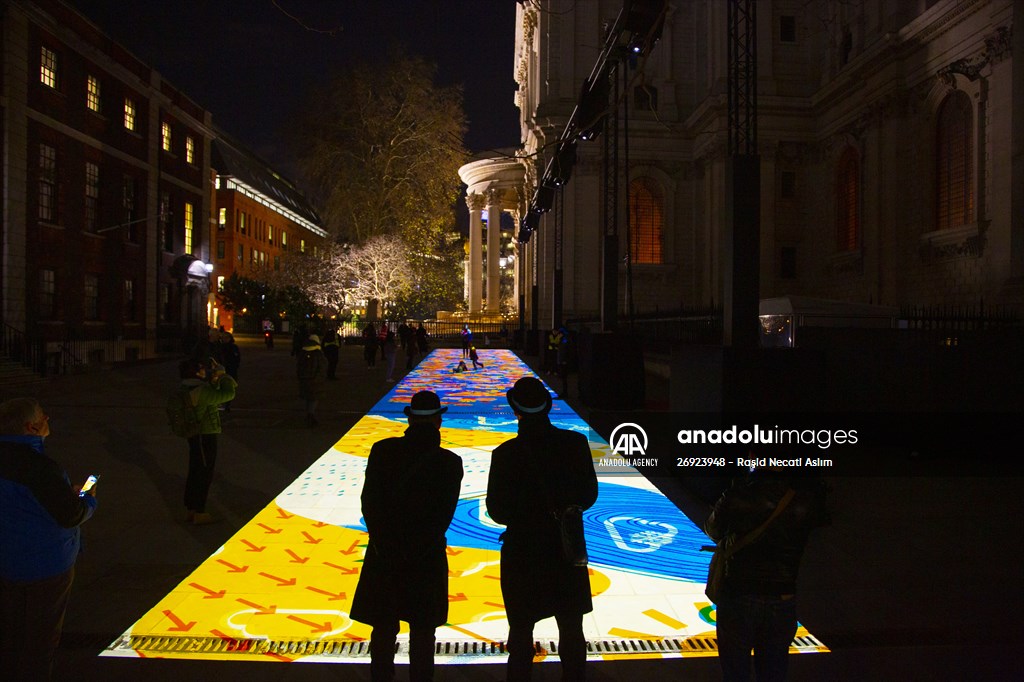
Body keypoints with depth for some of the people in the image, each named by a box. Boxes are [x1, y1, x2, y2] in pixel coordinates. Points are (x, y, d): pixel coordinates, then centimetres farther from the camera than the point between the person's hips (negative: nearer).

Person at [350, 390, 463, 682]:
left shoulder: (382, 451, -8)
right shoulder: (450, 462, -10)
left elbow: (369, 503, -8)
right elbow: (444, 515, -10)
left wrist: (384, 543, -3)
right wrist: (420, 547, -1)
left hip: (384, 553, 1)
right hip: (427, 558, -1)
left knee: (383, 628, 16)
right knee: (422, 630, 15)